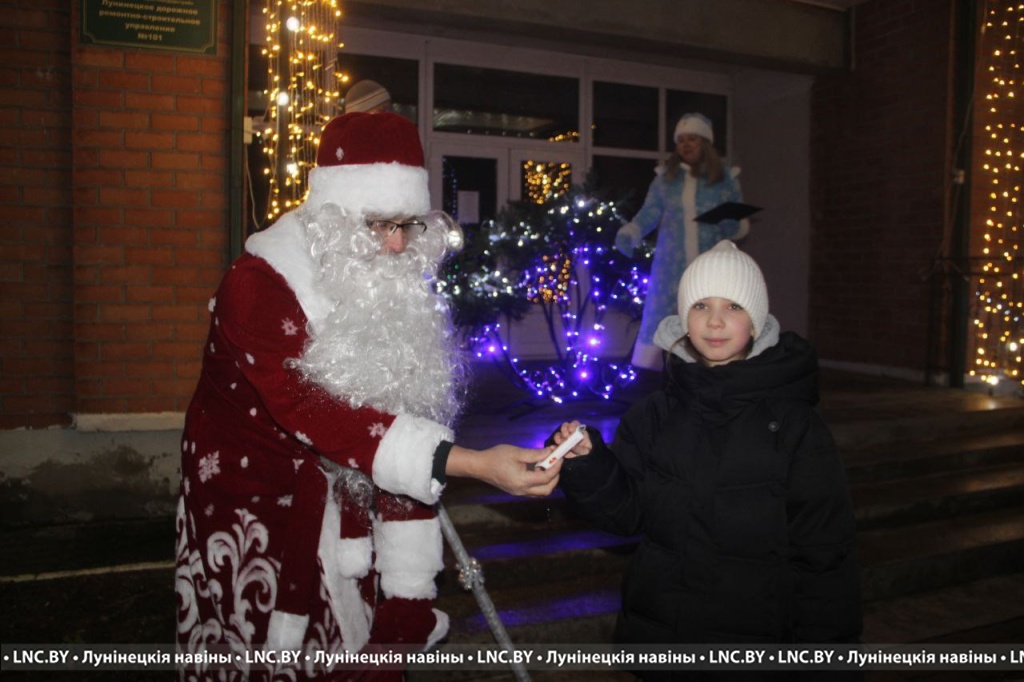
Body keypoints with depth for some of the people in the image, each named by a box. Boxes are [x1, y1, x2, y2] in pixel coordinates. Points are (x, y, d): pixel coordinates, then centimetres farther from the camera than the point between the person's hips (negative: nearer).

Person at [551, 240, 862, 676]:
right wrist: (587, 463, -18)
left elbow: (825, 553, -7)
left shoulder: (794, 427, -11)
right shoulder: (654, 416, -1)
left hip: (756, 635, -3)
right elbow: (625, 512, -2)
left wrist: (822, 641, -7)